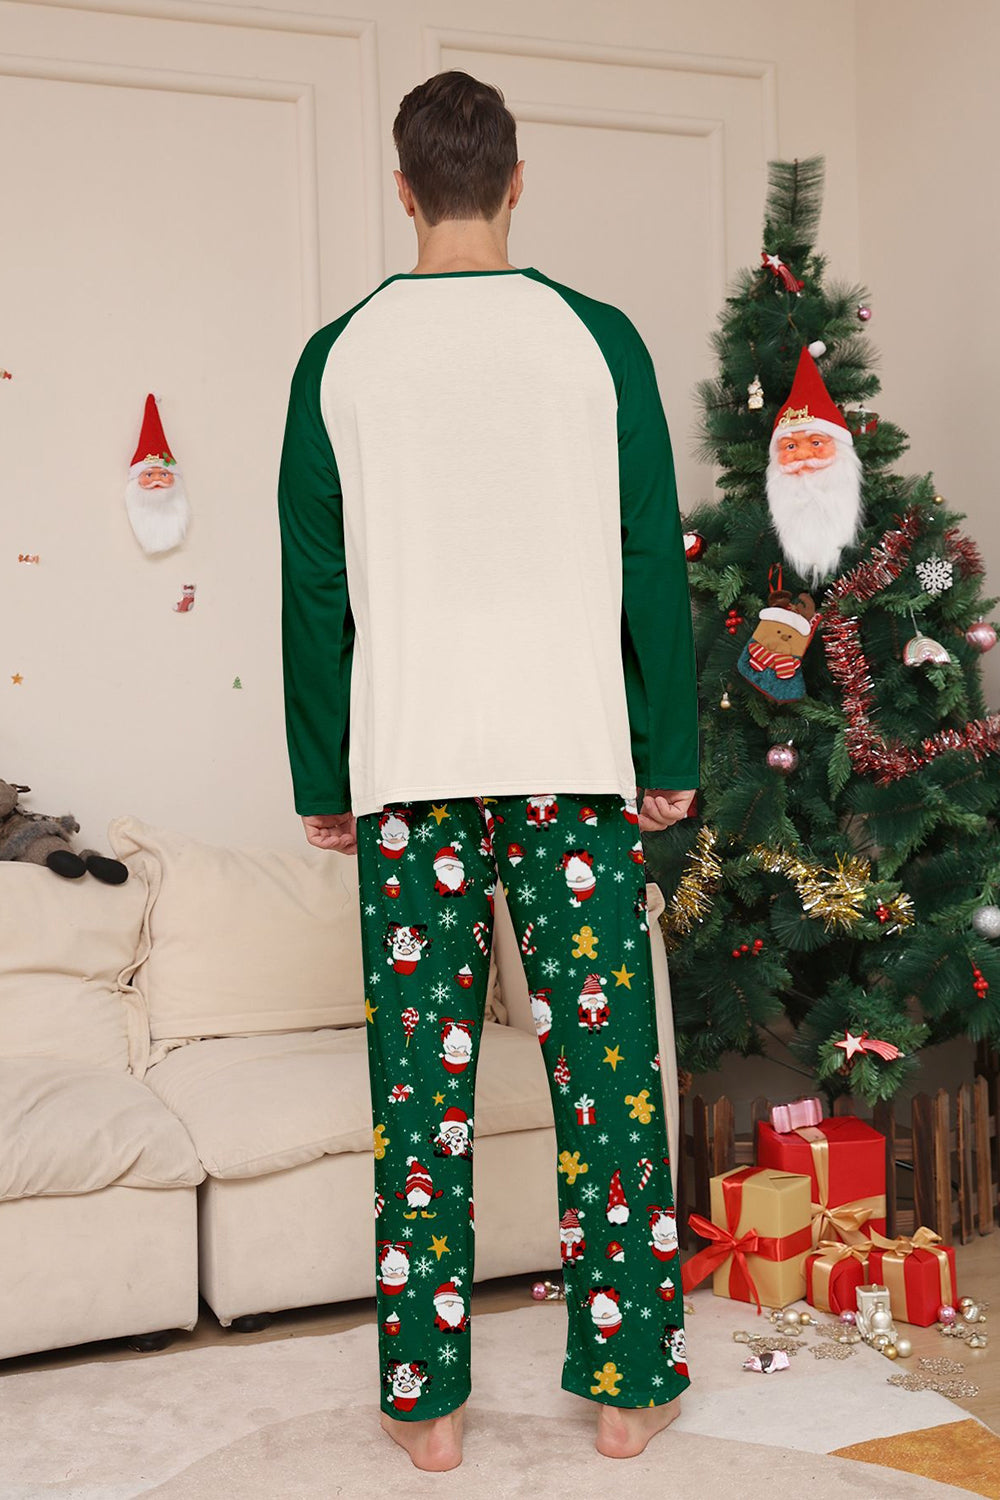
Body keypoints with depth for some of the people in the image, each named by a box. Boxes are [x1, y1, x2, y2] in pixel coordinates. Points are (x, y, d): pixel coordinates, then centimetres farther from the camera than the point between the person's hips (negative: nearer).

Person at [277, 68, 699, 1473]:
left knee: (422, 1084, 7)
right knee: (605, 1065, 7)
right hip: (575, 756, 0)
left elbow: (313, 589, 3)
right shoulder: (598, 339, 1)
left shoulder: (339, 355, 3)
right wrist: (671, 757, 7)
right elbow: (654, 564, 0)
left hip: (406, 765, 1)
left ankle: (427, 1399, 17)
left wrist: (321, 781, 10)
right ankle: (627, 1380, 18)